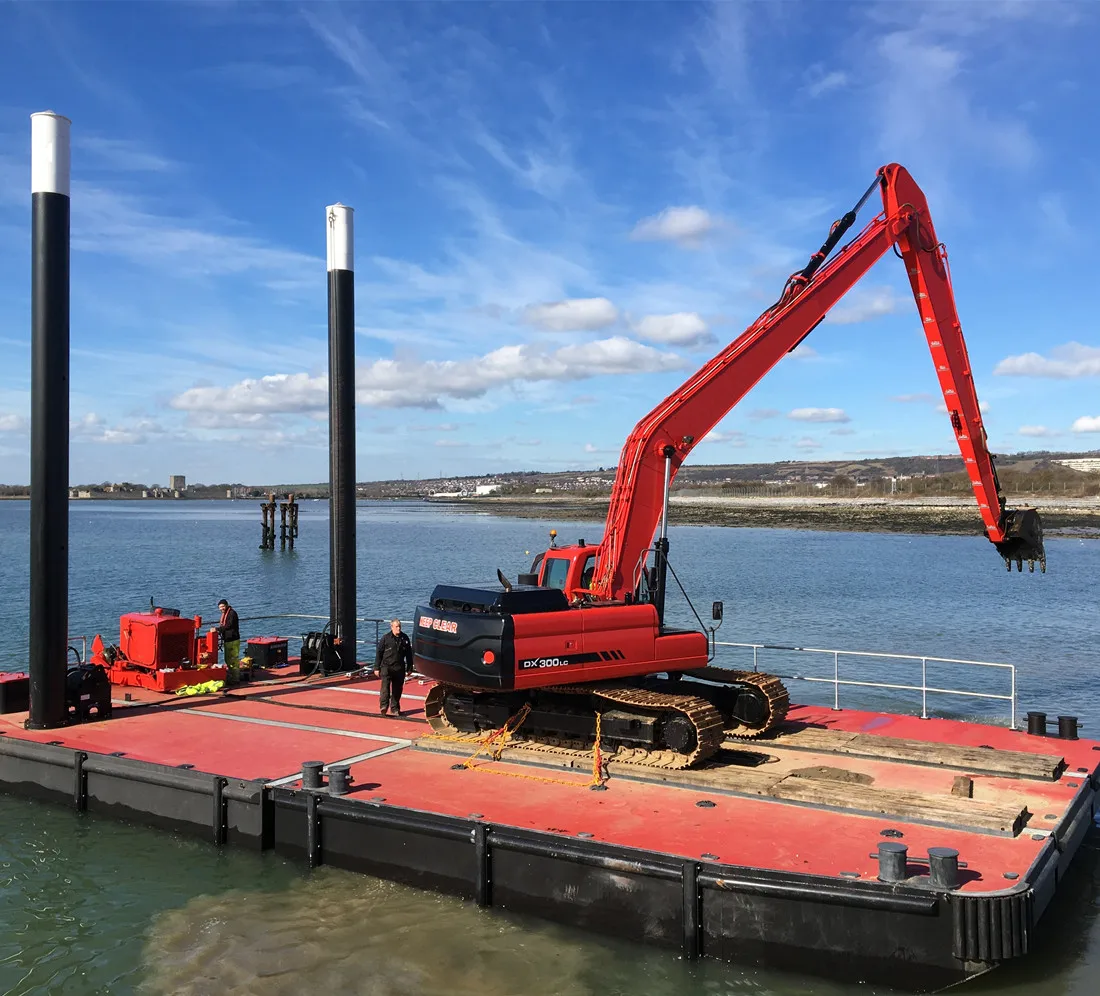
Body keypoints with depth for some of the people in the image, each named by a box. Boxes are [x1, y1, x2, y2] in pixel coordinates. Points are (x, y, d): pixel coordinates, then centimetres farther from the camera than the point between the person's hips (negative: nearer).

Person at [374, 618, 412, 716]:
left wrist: (409, 668, 14)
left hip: (399, 668, 4)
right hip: (387, 666, -4)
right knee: (385, 686, -19)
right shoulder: (385, 638, -3)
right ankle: (384, 706, -24)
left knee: (397, 689, 8)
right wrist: (377, 667, -2)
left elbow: (409, 655, 14)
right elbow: (378, 653, 0)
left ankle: (394, 709, 16)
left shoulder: (404, 638, 7)